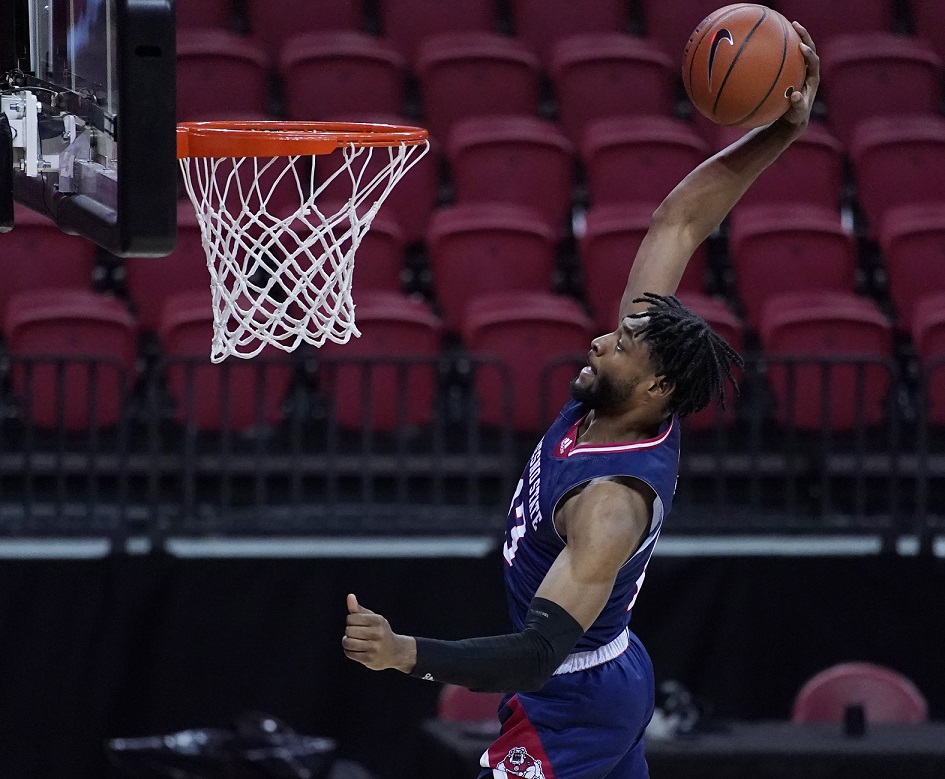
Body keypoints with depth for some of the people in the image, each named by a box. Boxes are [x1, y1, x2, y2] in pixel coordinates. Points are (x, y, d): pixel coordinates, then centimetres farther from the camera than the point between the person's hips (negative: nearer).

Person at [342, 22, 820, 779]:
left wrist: (406, 653, -51)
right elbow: (679, 221, -8)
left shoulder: (613, 503, -33)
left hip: (569, 702, -10)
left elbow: (539, 653, -40)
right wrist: (782, 133, -17)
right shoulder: (631, 406, -11)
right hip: (612, 671, 10)